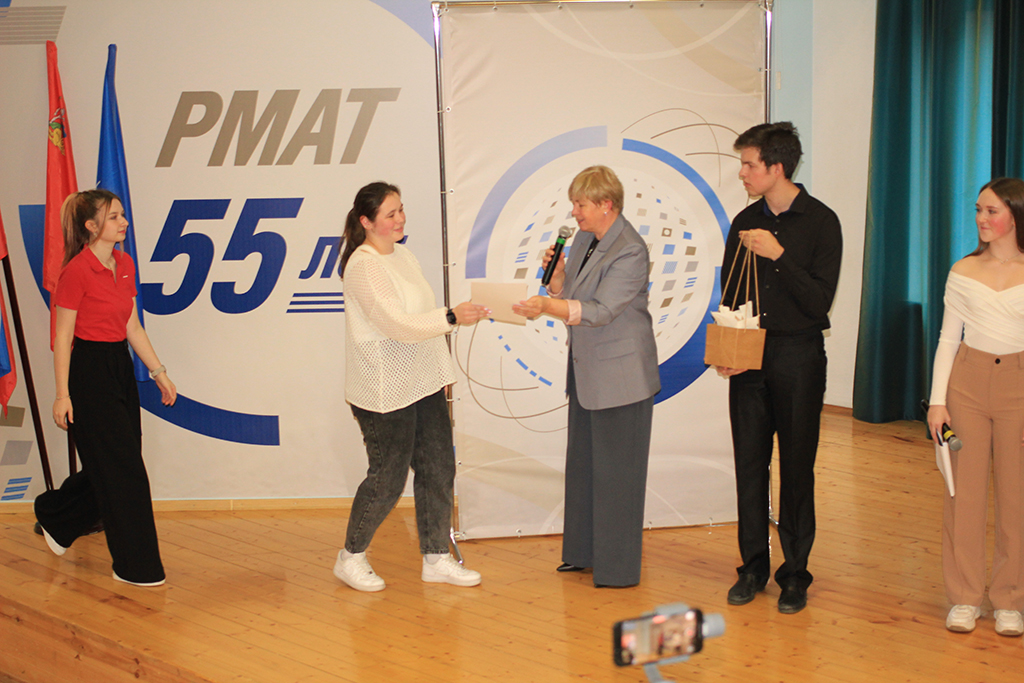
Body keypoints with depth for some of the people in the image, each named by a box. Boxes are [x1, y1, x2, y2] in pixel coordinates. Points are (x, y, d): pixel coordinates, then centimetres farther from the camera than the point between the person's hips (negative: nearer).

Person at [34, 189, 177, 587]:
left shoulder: (125, 265, 8)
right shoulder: (77, 271, -16)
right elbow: (62, 337, -14)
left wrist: (158, 372, 9)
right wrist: (63, 394, -15)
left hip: (120, 368, 8)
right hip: (89, 372, -8)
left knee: (110, 465, 15)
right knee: (121, 468, -3)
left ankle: (54, 517, 38)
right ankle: (135, 566, 7)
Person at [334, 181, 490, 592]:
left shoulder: (403, 256, 12)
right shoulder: (362, 266, -17)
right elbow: (397, 324, -24)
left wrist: (440, 370, 20)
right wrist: (452, 318, -28)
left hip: (423, 383, 9)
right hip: (384, 391, -8)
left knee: (438, 468, 8)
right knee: (387, 478, 0)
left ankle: (436, 558, 18)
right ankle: (350, 558, 19)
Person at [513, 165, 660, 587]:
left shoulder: (630, 252, -19)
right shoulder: (584, 239, 8)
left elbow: (600, 311, -27)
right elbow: (571, 299, 12)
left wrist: (549, 307, -38)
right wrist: (556, 276, -7)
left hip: (620, 377, -9)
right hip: (586, 374, 9)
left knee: (615, 472, 0)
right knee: (582, 465, 17)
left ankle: (618, 568, 11)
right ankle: (584, 552, 30)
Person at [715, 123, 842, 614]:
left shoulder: (820, 222, -6)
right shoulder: (745, 223, 9)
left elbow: (819, 300, -12)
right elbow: (728, 297, 12)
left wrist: (779, 255, -20)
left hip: (797, 357, -4)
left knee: (796, 467, 2)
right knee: (749, 463, 6)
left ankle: (795, 573, 13)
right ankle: (753, 567, 17)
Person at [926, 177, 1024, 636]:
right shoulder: (964, 272, 5)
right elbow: (948, 340, 8)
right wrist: (938, 400, 1)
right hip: (968, 380, 2)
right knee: (964, 491, 2)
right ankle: (964, 598, 14)